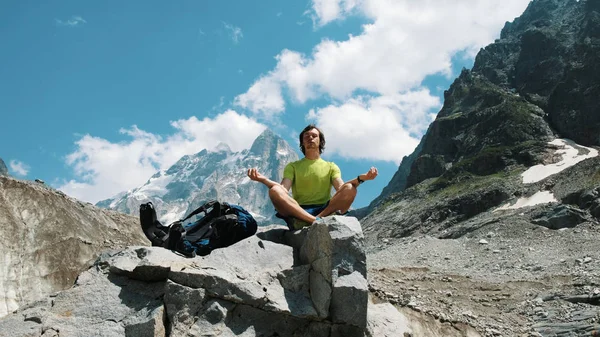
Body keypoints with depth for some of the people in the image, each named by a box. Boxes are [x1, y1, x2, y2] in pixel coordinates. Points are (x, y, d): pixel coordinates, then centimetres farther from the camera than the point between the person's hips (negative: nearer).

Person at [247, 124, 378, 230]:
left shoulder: (331, 167, 20)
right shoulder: (292, 167, 20)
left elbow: (341, 187, 1)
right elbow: (284, 189, 1)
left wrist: (361, 178, -19)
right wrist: (263, 179, -19)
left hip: (326, 210, 0)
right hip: (298, 211, 0)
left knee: (350, 189, -24)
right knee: (275, 191, -28)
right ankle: (318, 221, -39)